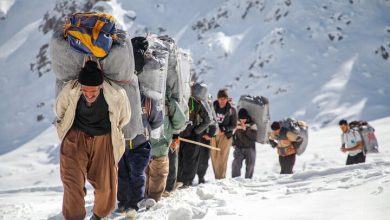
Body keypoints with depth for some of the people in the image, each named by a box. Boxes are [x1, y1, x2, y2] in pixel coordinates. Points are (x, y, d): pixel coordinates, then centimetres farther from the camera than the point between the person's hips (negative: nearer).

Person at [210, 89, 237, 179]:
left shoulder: (231, 110, -2)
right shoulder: (213, 107, 2)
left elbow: (234, 125, 2)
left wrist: (223, 129, -13)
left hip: (226, 135, -2)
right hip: (213, 135, 2)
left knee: (222, 157, -10)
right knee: (214, 157, 2)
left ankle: (221, 177, -7)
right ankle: (216, 176, 11)